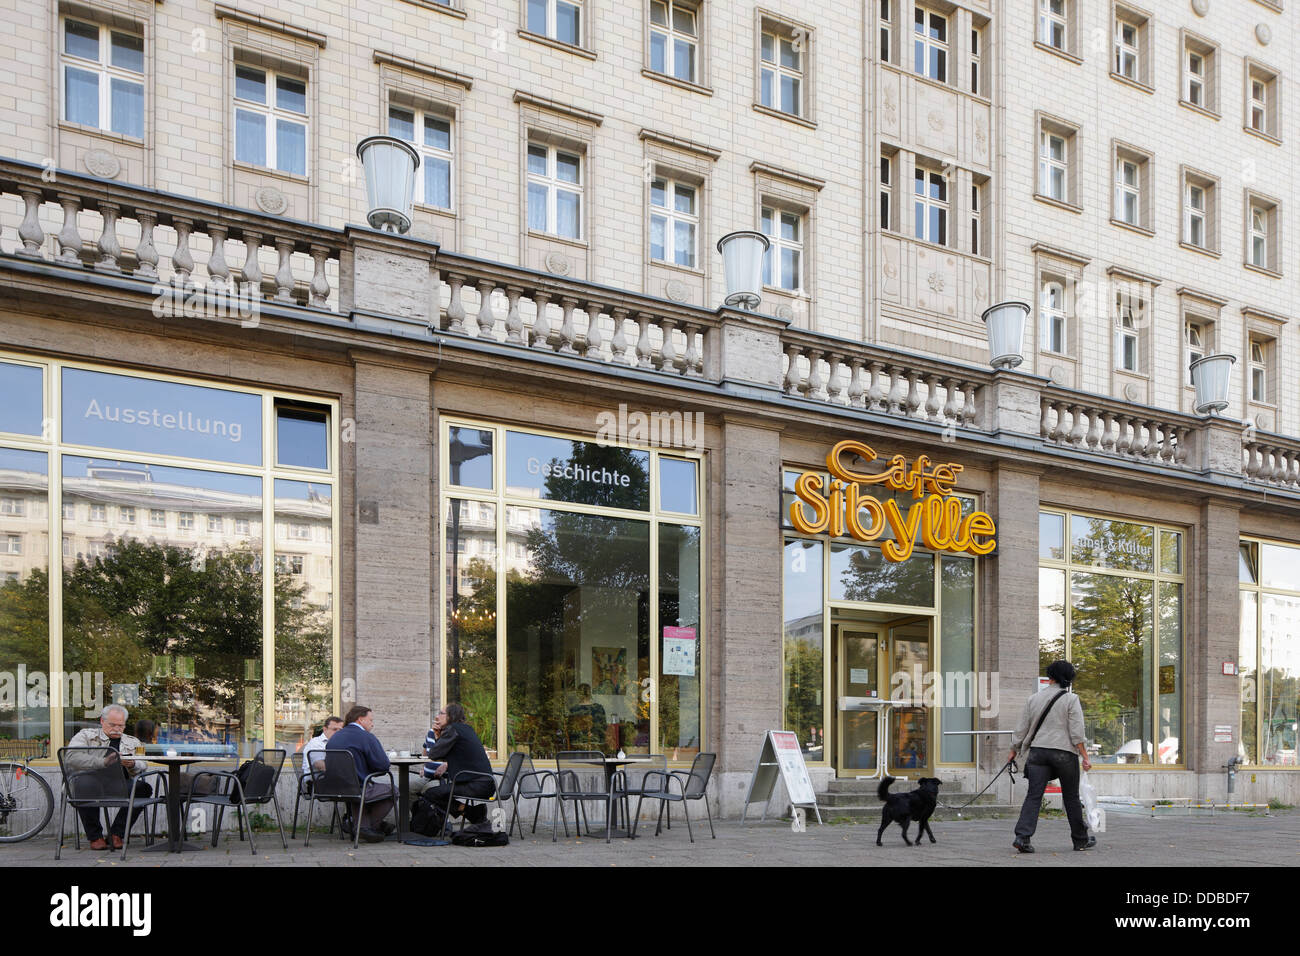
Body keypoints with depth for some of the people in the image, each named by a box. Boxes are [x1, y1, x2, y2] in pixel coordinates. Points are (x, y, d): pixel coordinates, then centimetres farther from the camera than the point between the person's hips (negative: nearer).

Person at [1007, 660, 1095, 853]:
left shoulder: (1033, 699, 8)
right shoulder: (1070, 699, -2)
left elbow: (1021, 729, 11)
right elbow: (1077, 732, -9)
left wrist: (1014, 751, 22)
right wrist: (1085, 757, -6)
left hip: (1038, 751, 2)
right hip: (1064, 752, -2)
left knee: (1034, 796, -4)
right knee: (1071, 798, 12)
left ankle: (1022, 836, -20)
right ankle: (1081, 839, 23)